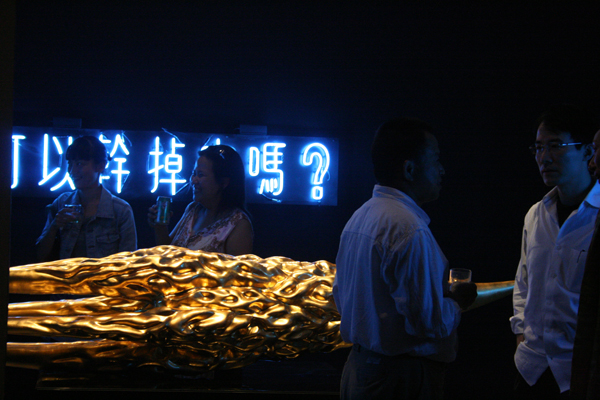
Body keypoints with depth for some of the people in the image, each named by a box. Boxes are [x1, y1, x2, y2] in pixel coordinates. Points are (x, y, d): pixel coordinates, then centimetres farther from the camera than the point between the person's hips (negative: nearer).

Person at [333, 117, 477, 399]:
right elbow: (429, 321, -24)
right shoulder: (409, 228, -21)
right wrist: (457, 303, -3)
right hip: (403, 376, -9)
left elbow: (340, 294, 18)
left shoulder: (358, 218, 9)